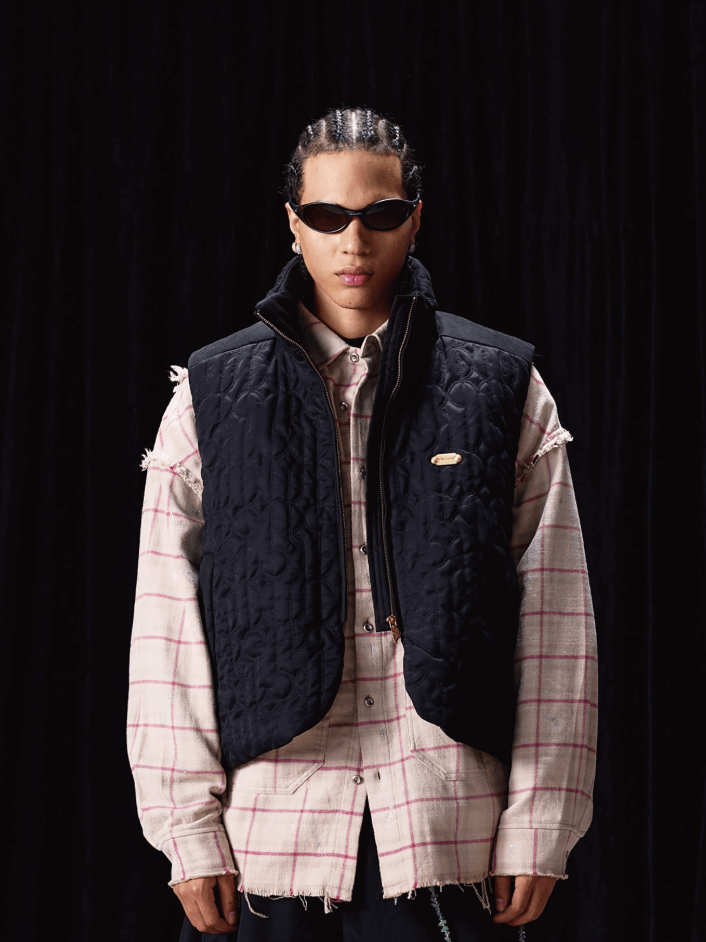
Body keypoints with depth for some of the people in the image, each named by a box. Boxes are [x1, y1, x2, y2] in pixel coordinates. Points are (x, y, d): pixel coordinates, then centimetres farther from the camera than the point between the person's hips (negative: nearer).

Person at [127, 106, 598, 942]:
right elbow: (167, 633, 5)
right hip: (272, 829, 1)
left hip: (452, 831, 0)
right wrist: (189, 831, -1)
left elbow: (555, 625, 3)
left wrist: (538, 827, -2)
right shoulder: (212, 395, 7)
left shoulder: (503, 388, 6)